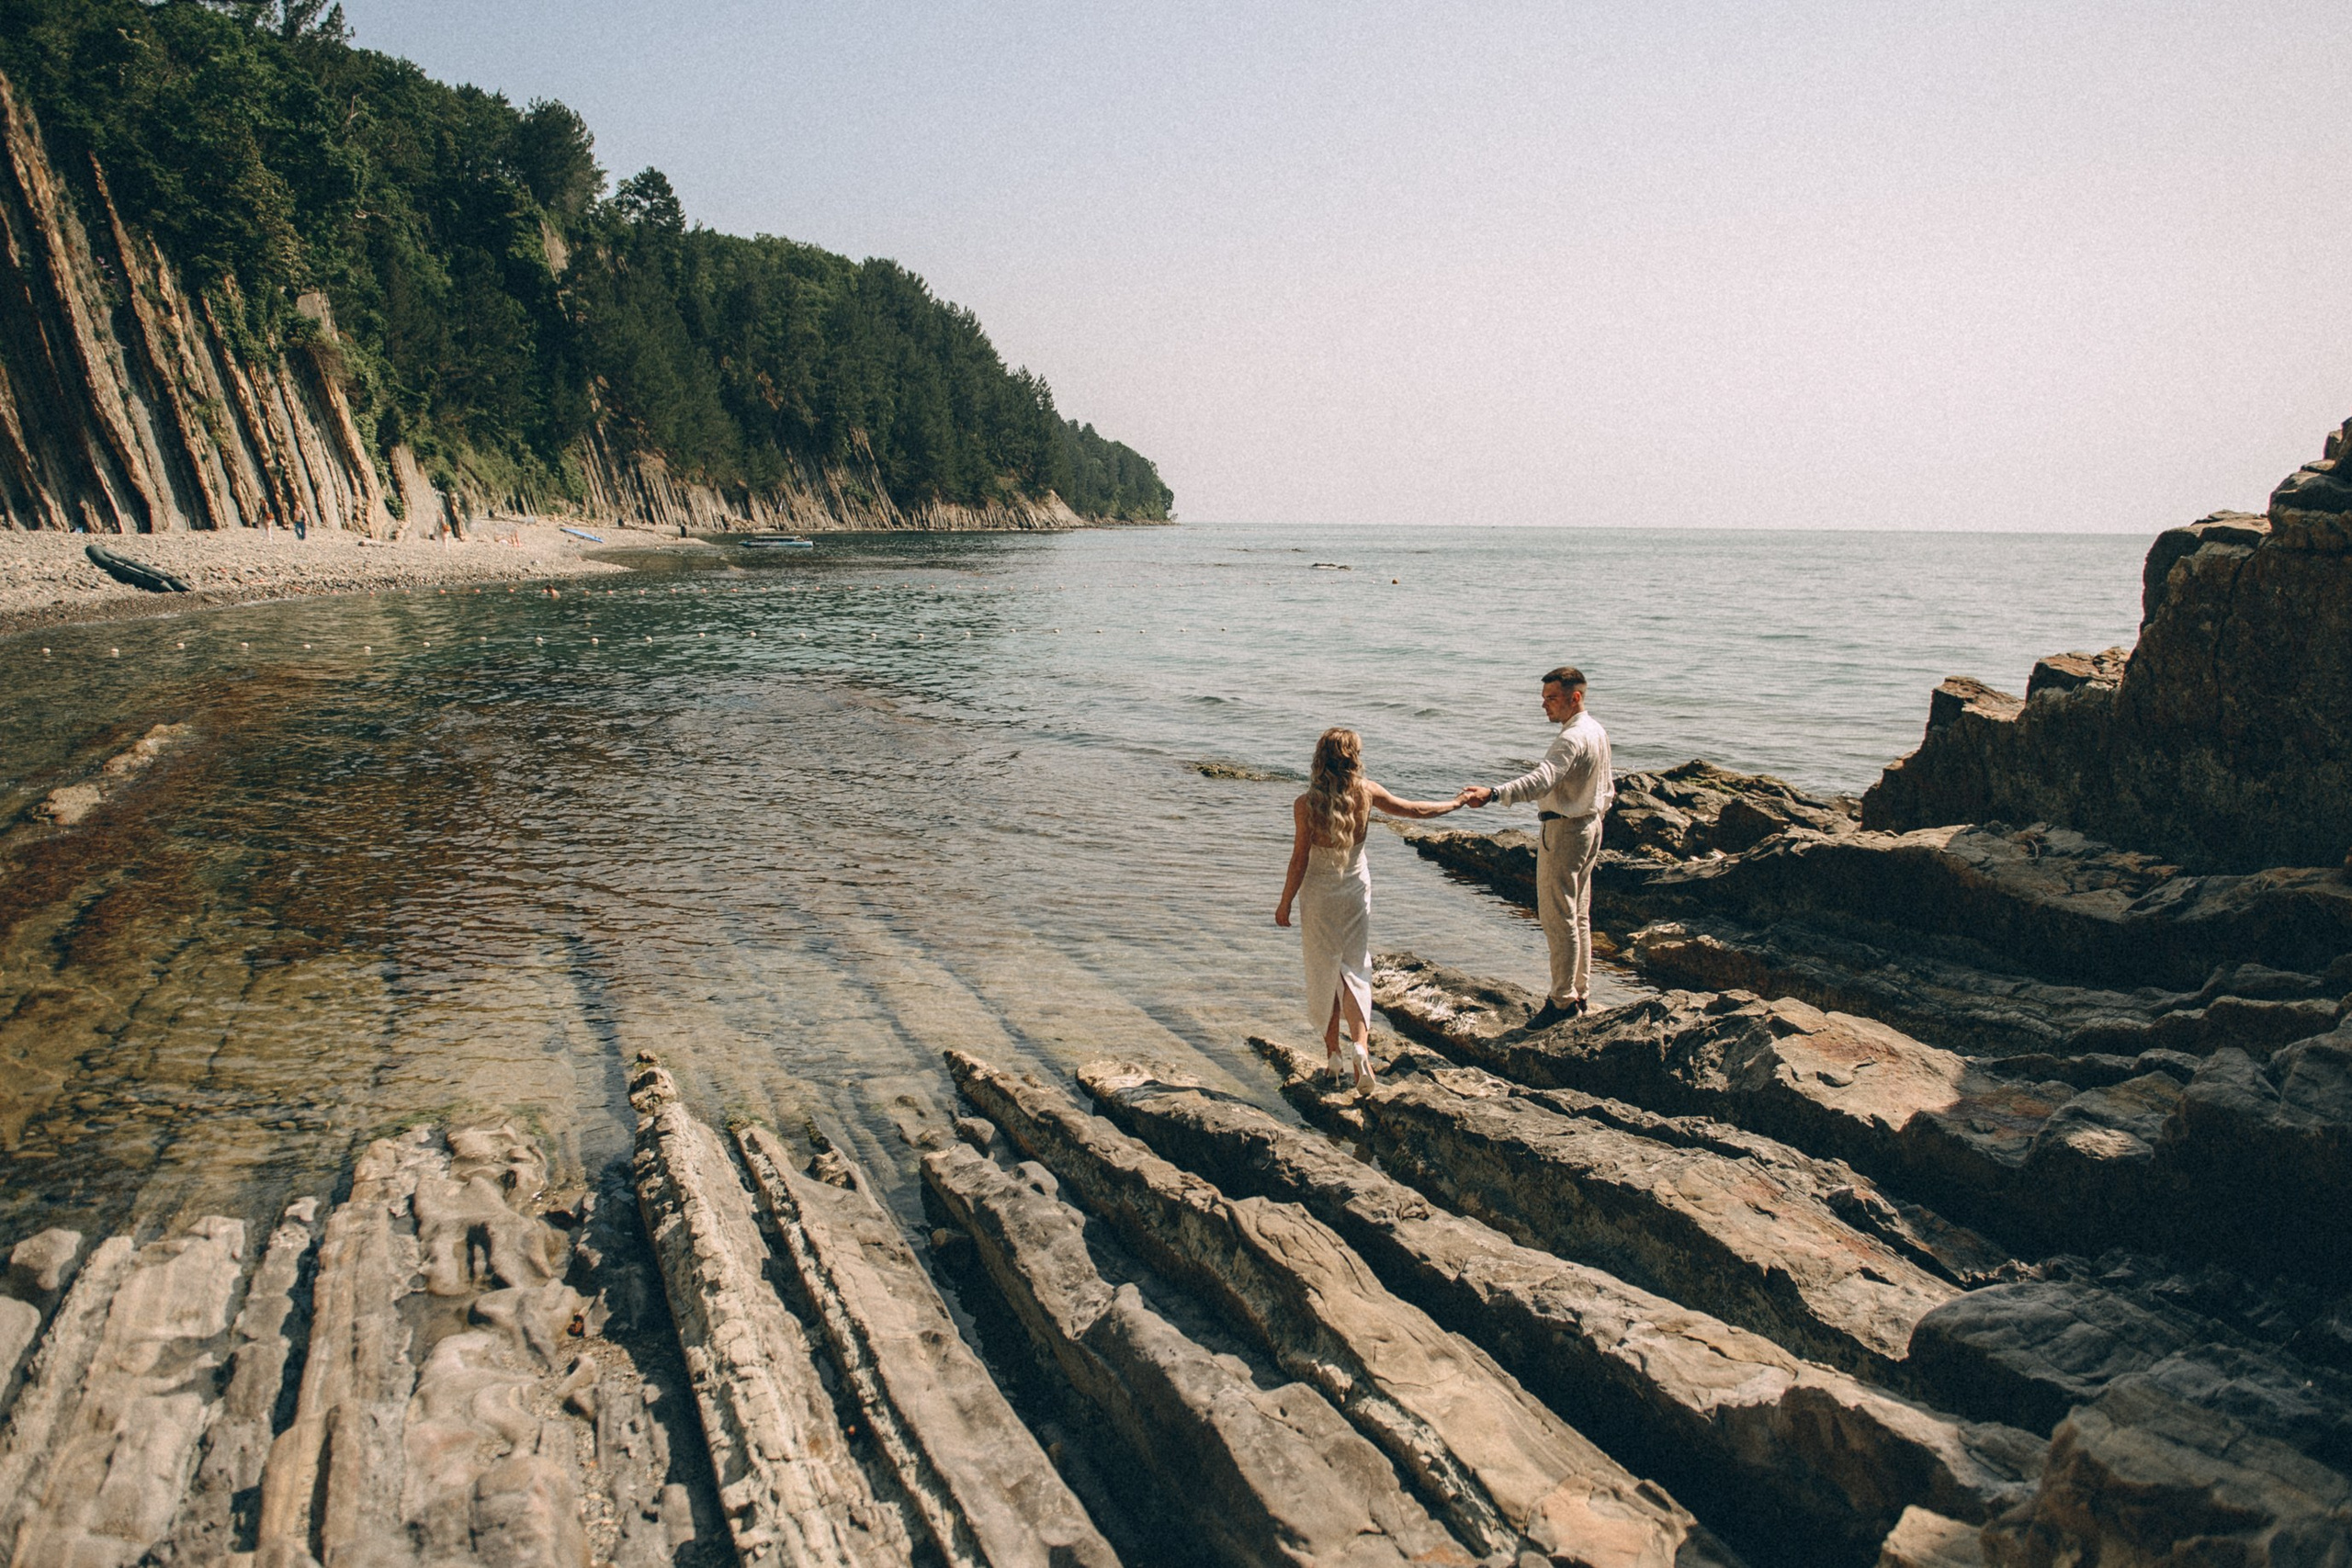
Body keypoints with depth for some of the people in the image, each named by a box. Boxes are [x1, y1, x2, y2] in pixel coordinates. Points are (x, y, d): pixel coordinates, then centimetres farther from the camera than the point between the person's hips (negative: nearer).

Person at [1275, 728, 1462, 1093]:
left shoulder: (1306, 804, -18)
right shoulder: (1366, 792, -10)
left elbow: (1299, 861, -14)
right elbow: (1414, 810, 3)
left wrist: (1285, 903, -1)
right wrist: (1455, 804, 19)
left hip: (1319, 895, -2)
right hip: (1356, 889, 2)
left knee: (1324, 970, 12)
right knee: (1355, 969, 11)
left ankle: (1332, 1052, 18)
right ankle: (1361, 1044, -9)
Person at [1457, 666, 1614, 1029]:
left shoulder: (1573, 739, -23)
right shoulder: (1597, 731, 10)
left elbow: (1541, 780, -40)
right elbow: (1607, 788, 19)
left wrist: (1493, 794, -51)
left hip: (1563, 832, -11)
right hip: (1588, 825, 11)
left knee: (1558, 917, -3)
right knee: (1579, 915, 16)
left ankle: (1563, 999, 2)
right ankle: (1580, 994, 25)